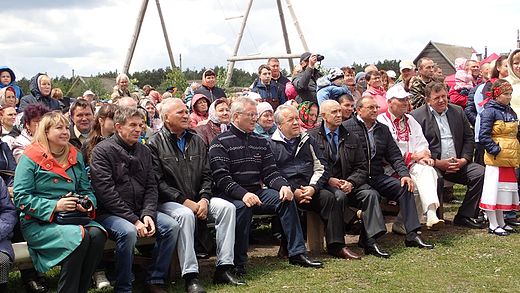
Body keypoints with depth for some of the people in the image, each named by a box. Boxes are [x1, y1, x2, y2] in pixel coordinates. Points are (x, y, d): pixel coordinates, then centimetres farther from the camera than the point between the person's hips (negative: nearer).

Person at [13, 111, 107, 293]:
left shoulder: (75, 156, 15)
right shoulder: (30, 158, -2)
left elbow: (86, 190, 17)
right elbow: (21, 198, -9)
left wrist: (88, 203, -7)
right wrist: (55, 206, -18)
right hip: (38, 223, -5)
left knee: (97, 234, -26)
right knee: (79, 237, -31)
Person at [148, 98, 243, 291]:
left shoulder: (196, 141, 15)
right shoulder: (155, 144, -3)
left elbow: (206, 176, 12)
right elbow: (158, 182, -11)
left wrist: (204, 199, -8)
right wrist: (185, 201, -17)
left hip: (197, 200, 6)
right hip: (168, 201, -5)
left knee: (227, 207, -18)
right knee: (185, 215, -36)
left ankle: (223, 268, -18)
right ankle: (190, 276, -33)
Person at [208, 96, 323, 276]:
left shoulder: (260, 142, 16)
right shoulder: (220, 143, -3)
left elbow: (270, 172, 10)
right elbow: (221, 178, -14)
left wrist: (283, 185, -12)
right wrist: (243, 194, -28)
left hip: (256, 191, 6)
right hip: (230, 194, -6)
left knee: (285, 198, -16)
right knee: (242, 206, -36)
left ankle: (297, 253, -12)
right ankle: (238, 263, -23)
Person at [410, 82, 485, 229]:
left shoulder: (458, 111, 14)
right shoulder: (417, 115, -2)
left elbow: (469, 138, 14)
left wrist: (464, 159, -3)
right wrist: (437, 163, -15)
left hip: (458, 164, 5)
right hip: (433, 164, -5)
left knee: (480, 172, -16)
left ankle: (465, 216, -5)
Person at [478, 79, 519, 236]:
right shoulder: (489, 111, -11)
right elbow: (483, 136, -16)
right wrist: (495, 150, -20)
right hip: (496, 158, -8)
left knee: (507, 189, 13)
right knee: (494, 189, -3)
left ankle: (501, 222, 23)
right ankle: (493, 225, 3)